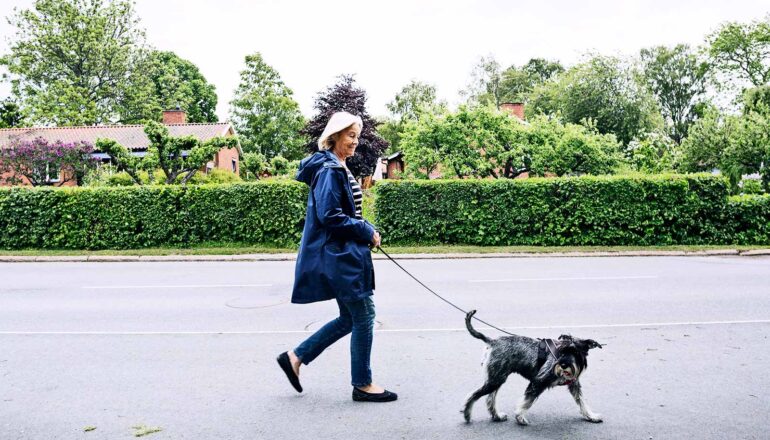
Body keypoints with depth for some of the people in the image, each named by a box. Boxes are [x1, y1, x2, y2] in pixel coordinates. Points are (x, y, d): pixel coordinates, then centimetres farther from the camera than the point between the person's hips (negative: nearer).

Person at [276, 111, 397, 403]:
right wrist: (367, 232, -13)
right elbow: (329, 215, -22)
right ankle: (362, 384, 15)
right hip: (338, 255, -10)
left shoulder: (338, 168, 16)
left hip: (343, 253, 10)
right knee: (363, 316, 0)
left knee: (350, 318, 15)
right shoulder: (329, 170, -15)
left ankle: (295, 357, 23)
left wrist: (366, 230, 6)